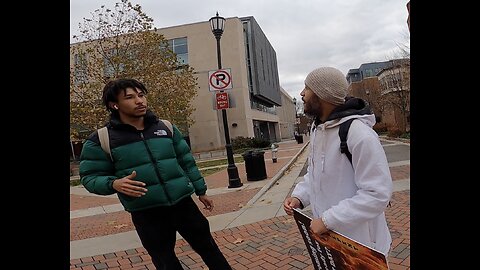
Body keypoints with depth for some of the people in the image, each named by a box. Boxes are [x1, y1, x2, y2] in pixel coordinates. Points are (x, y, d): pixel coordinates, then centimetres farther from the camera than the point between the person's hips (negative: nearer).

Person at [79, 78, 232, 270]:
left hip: (183, 203, 3)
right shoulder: (101, 139, -5)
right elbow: (90, 176, -1)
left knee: (209, 249, 15)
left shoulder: (166, 128, 4)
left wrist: (201, 191, 13)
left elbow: (187, 162, 10)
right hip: (145, 214, -2)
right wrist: (114, 184, -21)